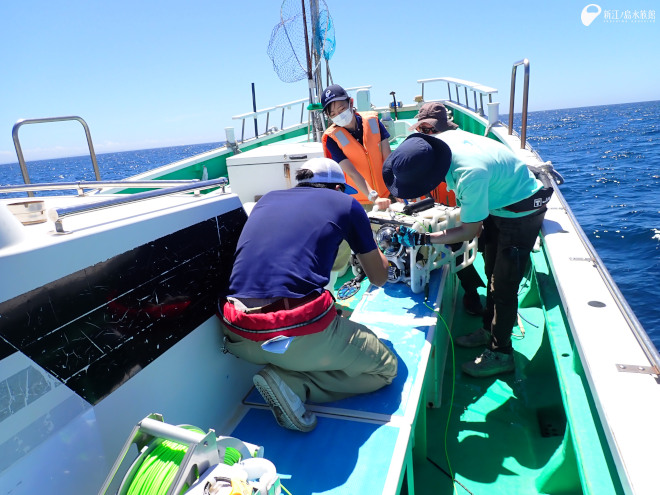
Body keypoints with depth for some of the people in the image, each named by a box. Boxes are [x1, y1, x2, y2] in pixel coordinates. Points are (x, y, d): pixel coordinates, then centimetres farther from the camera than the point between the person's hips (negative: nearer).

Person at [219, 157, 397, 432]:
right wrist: (372, 247, 43)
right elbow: (379, 277, 20)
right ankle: (292, 383, -2)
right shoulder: (345, 204, 10)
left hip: (239, 337, 7)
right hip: (300, 334, -6)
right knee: (385, 368, 17)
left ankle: (284, 375, 7)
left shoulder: (266, 200, 20)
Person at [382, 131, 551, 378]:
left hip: (521, 211, -8)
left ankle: (500, 354, 12)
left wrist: (423, 239, -23)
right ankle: (489, 330, 36)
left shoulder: (471, 174, -41)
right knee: (492, 274, 19)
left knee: (504, 285, -3)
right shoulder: (442, 140, -20)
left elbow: (470, 231, -27)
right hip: (497, 202, 9)